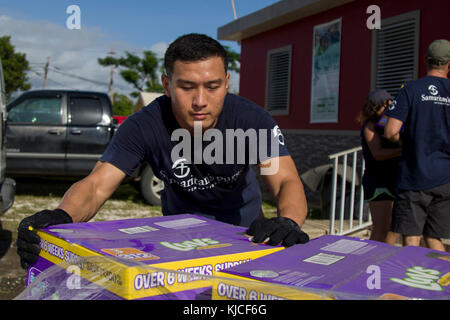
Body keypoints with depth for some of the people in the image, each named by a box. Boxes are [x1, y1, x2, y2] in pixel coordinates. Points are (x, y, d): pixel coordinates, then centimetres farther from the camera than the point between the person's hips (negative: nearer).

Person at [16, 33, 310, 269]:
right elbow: (96, 185, -31)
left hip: (243, 225, 0)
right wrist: (61, 217, -54)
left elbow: (288, 182, -35)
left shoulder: (252, 119, -27)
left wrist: (289, 222, -59)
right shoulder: (144, 126, -26)